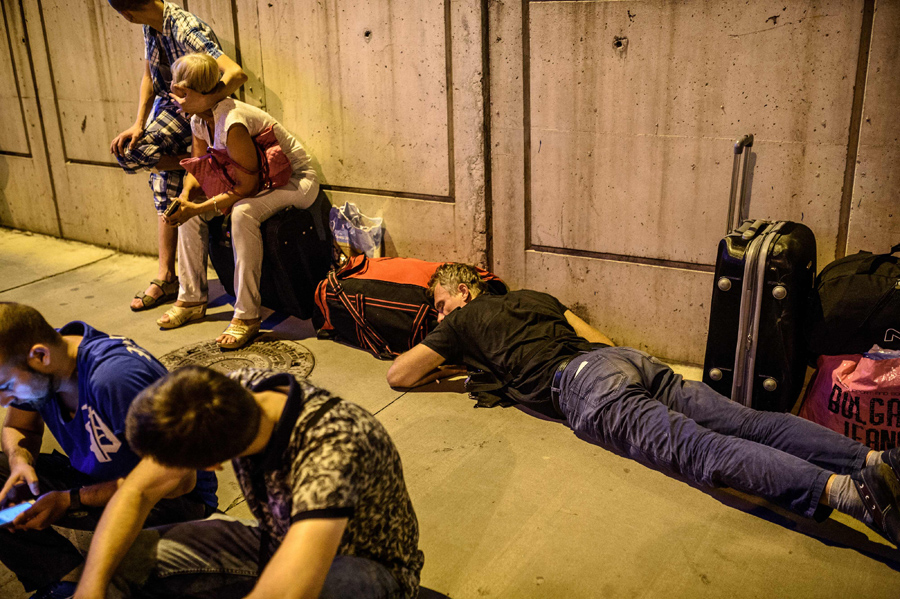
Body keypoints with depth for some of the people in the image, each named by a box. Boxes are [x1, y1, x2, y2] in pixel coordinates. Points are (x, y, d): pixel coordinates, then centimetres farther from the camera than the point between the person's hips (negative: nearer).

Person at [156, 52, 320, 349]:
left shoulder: (232, 123, -31)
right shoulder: (199, 121, -2)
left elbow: (247, 186, -29)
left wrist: (197, 209, -29)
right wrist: (185, 196, -13)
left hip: (296, 179, -9)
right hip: (259, 180, 10)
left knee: (243, 213, -37)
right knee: (187, 210, 2)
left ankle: (247, 316, -28)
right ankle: (192, 299, 12)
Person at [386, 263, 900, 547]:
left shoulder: (463, 321, 18)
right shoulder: (533, 297, 35)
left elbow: (399, 374, 22)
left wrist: (436, 366, 40)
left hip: (581, 384, -7)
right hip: (625, 357, 7)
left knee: (692, 447, -23)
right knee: (745, 421, -6)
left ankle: (843, 489, -40)